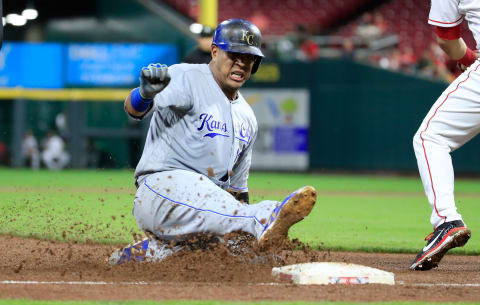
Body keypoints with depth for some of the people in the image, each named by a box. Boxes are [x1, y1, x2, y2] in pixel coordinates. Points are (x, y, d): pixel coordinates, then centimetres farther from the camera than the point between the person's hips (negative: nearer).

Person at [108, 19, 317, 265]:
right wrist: (146, 93, -46)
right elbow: (134, 108, -23)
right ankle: (266, 219, -64)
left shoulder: (247, 118, 18)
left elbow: (237, 184, 27)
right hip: (161, 186, -10)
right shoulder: (187, 79, -5)